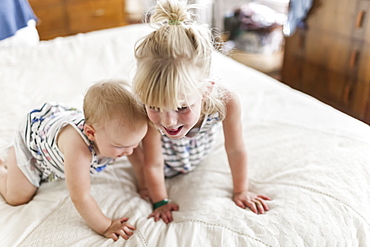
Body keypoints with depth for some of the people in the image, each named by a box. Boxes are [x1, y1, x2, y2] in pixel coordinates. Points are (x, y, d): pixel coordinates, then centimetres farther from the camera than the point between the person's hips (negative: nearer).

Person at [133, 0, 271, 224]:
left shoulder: (226, 102, -45)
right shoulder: (149, 113, -43)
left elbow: (236, 150, -27)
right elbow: (153, 165, -28)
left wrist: (241, 191, -13)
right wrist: (160, 202, -14)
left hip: (199, 153, 2)